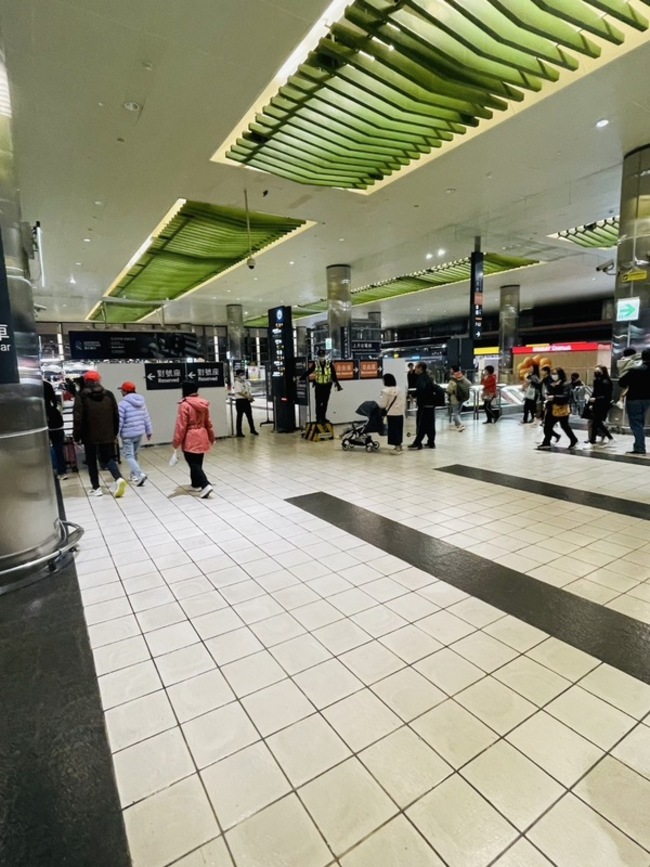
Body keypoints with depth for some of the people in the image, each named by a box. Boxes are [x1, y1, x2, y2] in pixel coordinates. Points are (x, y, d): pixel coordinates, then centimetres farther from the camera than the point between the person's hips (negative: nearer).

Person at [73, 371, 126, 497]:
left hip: (89, 436, -2)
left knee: (91, 461, 13)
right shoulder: (109, 395, 4)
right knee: (108, 458, 12)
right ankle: (119, 478, -12)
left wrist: (76, 436, -2)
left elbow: (77, 418, -10)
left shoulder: (81, 396, -6)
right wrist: (114, 433, 14)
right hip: (107, 435, 3)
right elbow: (116, 416, 5)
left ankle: (96, 488, 14)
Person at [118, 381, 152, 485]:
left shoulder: (123, 404, -14)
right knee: (134, 454, 20)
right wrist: (149, 431, 18)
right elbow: (147, 418, 11)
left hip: (128, 434, -7)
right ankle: (134, 474, 29)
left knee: (128, 456, -1)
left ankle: (140, 474, -17)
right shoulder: (141, 402, 7)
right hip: (139, 433, 7)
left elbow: (119, 421, -14)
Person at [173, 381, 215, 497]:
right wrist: (211, 436, 24)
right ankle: (196, 484, 31)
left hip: (190, 439, -7)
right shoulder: (203, 404, 5)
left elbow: (181, 425, -17)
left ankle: (205, 485, -16)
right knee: (197, 462, 19)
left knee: (193, 464, -3)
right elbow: (208, 422, 13)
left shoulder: (184, 405, -16)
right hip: (202, 437, 7)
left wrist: (176, 442, -11)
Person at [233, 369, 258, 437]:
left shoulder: (246, 382, 13)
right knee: (239, 416, 0)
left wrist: (250, 397, -4)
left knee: (249, 416, 11)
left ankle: (252, 430, 24)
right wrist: (248, 397, -21)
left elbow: (249, 391, 14)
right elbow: (240, 392, -18)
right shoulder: (236, 383, -9)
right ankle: (239, 432, 6)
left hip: (246, 400, 7)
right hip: (240, 401, -7)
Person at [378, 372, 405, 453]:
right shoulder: (399, 389, 11)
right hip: (400, 413, 7)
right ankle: (399, 445, 25)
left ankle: (397, 448, -1)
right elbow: (403, 402, 14)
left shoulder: (386, 391, -12)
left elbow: (382, 404, -9)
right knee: (399, 429, 15)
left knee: (393, 430, -2)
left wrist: (377, 404, 9)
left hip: (392, 413, -7)